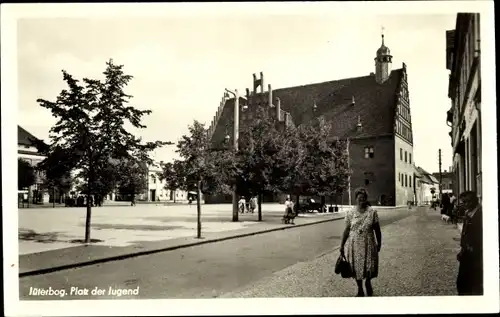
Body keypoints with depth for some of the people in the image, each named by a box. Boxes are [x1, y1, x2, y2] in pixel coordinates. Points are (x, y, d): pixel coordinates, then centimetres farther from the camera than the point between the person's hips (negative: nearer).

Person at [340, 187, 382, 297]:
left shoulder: (372, 212, -3)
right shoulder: (350, 213, -3)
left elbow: (377, 229, 4)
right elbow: (347, 230, 0)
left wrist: (379, 243, 8)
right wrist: (342, 245, 0)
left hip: (368, 244, 0)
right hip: (354, 244, 0)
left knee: (370, 266, 3)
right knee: (356, 267, 8)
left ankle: (368, 282, 37)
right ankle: (360, 290, 28)